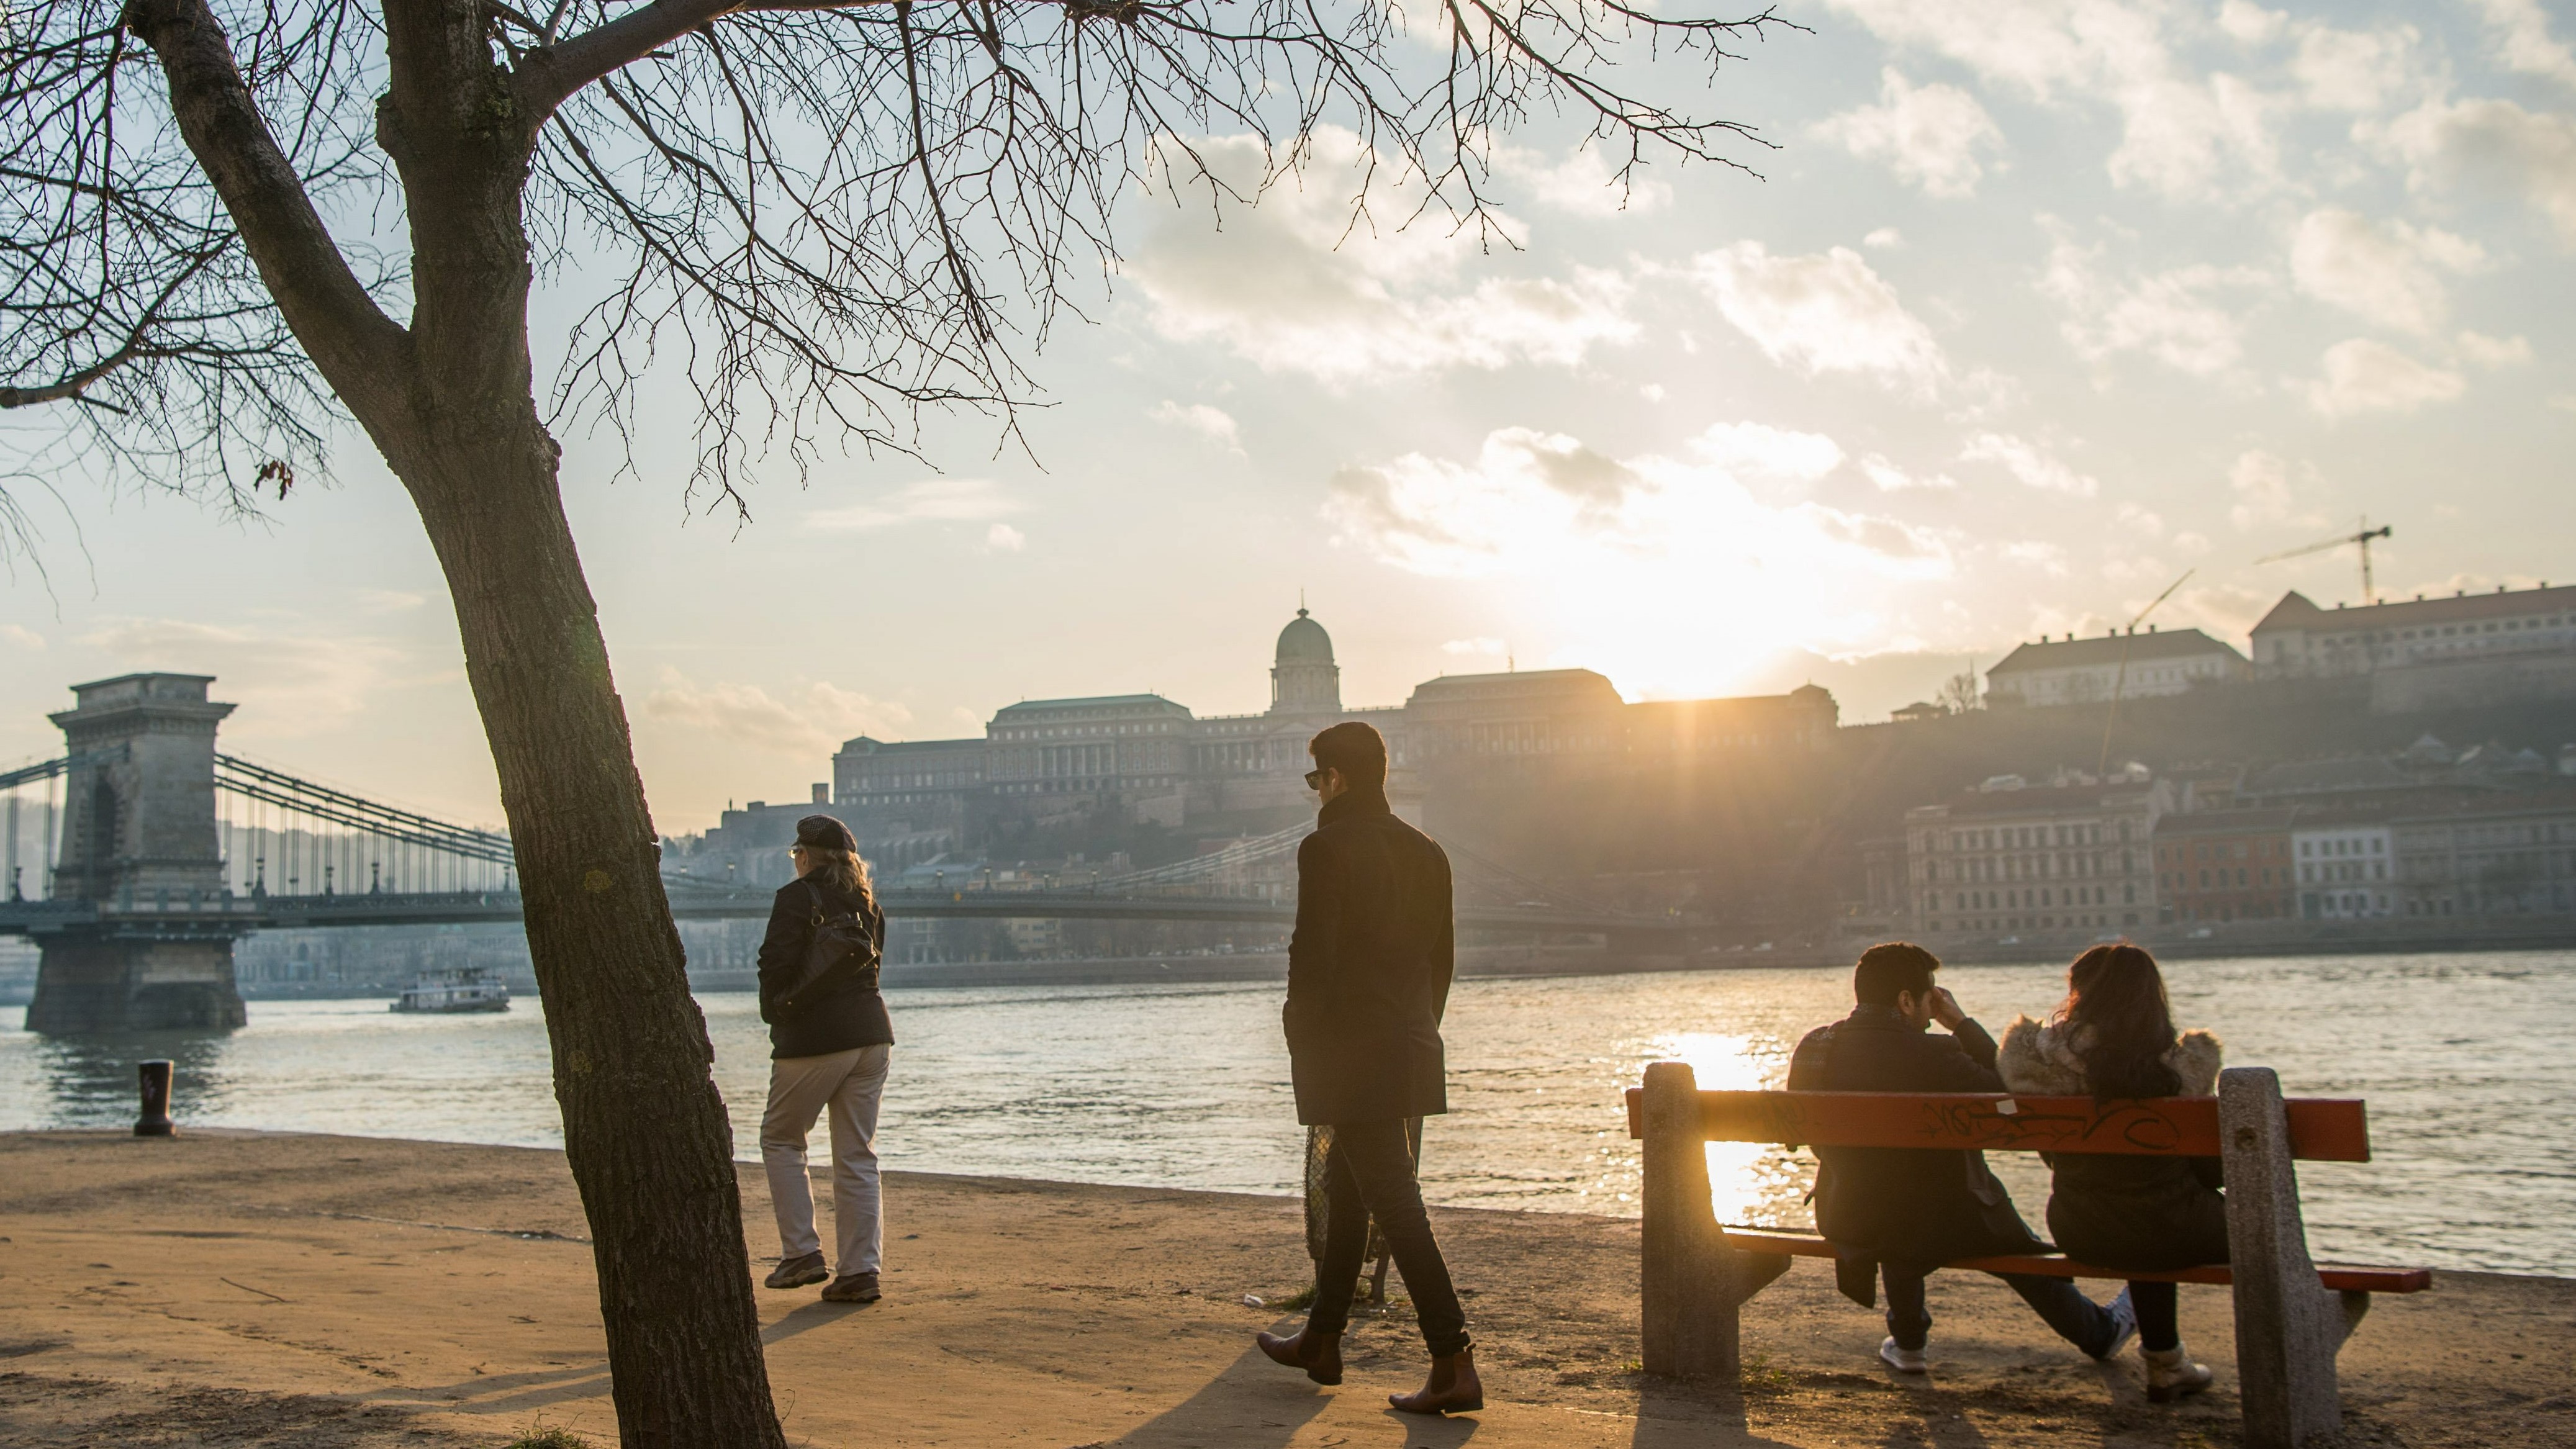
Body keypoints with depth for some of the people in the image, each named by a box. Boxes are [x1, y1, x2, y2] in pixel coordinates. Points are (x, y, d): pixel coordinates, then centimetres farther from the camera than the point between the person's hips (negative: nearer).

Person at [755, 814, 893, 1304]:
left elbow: (776, 964, -12)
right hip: (871, 1033, 6)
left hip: (813, 1038, -6)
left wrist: (775, 1015, 7)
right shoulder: (867, 904, 13)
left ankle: (802, 1253, 4)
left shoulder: (798, 897, -7)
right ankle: (862, 1271, 5)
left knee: (781, 1138, 12)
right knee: (857, 1155, 8)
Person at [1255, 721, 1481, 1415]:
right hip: (1409, 1049, 8)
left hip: (1350, 1048, -8)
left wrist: (1301, 1030, -4)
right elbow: (1441, 956, 12)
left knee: (1394, 1201, -7)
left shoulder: (1326, 849, -13)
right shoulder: (1425, 852, 10)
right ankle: (1321, 1342, 32)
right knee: (1345, 1190, 20)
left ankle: (1455, 1366, -9)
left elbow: (1314, 953, -18)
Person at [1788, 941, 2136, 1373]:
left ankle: (1908, 1342, 46)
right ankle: (2099, 1331, 48)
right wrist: (1961, 1023, -6)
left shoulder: (1811, 1048, -9)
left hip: (1847, 1225, 4)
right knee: (2026, 1255, 25)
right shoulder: (1930, 1053, -24)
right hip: (1937, 1225, -4)